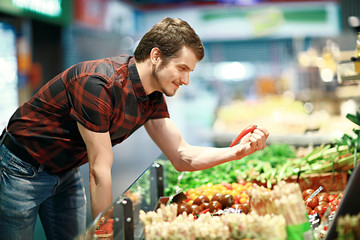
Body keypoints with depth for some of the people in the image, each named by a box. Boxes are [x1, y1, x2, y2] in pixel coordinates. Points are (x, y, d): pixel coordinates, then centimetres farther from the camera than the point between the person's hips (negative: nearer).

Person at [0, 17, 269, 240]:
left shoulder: (153, 98, -5)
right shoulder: (99, 84, -33)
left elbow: (183, 157, -6)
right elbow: (100, 171, -29)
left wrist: (239, 150, -20)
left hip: (65, 173, 8)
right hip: (23, 168, -7)